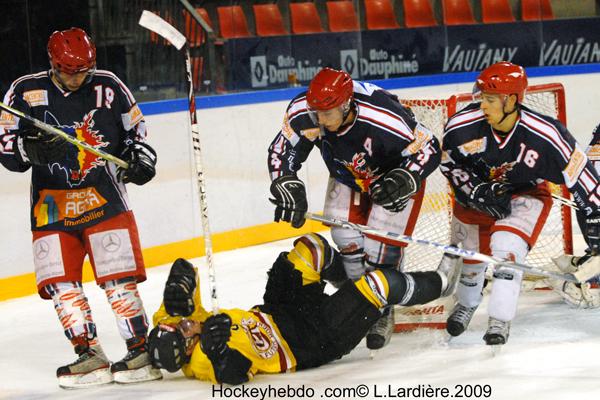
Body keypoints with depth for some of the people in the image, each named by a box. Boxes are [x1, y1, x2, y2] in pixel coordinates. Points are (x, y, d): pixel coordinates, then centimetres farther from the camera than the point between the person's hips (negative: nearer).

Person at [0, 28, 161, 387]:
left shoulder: (108, 87, -1)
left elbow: (135, 129, 13)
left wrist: (140, 159, -4)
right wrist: (35, 150, -23)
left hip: (103, 196, -1)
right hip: (52, 203, 1)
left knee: (118, 276, -7)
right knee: (60, 282, -4)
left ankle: (141, 350, -2)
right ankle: (90, 355, 0)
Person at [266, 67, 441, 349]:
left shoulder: (386, 119, -42)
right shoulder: (303, 112, -30)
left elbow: (429, 150, -30)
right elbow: (281, 149, -17)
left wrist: (403, 182, -43)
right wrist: (288, 186, -31)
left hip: (395, 175, -5)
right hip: (347, 176, 5)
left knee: (381, 246, -11)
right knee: (346, 239, -4)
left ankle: (382, 314, 6)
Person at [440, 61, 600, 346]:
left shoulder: (545, 135, -31)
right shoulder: (462, 125, -26)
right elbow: (449, 163, -8)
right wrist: (478, 191, -20)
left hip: (526, 194, -3)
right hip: (476, 188, 3)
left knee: (506, 247, -25)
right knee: (471, 251, 14)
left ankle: (500, 322, -16)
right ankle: (466, 304, 47)